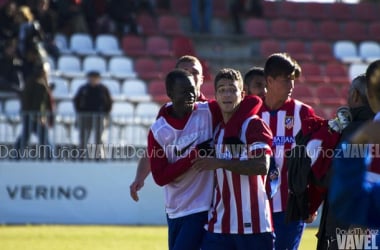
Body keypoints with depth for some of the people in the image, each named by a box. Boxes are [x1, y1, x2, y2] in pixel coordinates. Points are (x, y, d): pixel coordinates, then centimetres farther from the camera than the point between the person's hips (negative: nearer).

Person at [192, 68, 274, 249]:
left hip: (253, 224, -6)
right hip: (219, 225, 6)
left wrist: (219, 163, -20)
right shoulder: (216, 129, 15)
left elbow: (262, 166, -21)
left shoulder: (253, 125, -7)